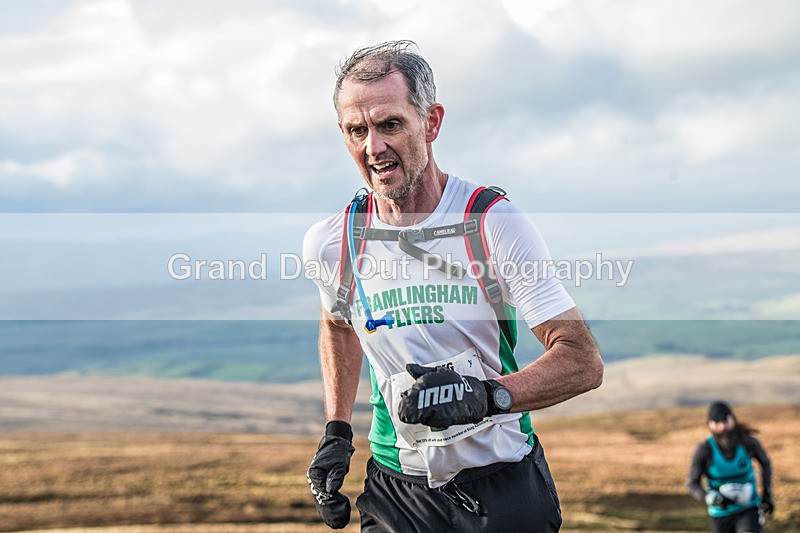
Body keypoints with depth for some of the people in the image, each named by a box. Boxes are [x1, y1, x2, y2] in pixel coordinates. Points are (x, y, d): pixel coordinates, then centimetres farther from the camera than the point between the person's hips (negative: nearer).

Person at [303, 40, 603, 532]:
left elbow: (583, 361, -16)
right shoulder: (329, 242, -3)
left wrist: (487, 395, -32)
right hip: (397, 488, 2)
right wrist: (337, 432, 11)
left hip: (506, 491, -2)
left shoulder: (495, 223, -14)